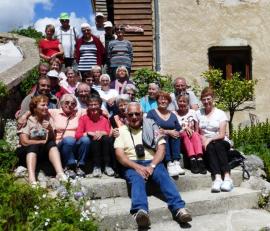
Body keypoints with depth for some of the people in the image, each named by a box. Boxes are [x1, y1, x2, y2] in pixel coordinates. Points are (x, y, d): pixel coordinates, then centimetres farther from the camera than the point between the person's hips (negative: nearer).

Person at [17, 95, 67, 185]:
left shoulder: (48, 119, 3)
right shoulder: (26, 120, -7)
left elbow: (52, 140, -4)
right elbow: (24, 142, -15)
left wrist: (50, 130, -24)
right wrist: (43, 142, -12)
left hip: (44, 151, 3)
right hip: (29, 152, -3)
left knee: (52, 144, -25)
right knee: (33, 146, -33)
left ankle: (60, 173, -43)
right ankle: (31, 179, -53)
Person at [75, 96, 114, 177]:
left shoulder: (104, 119, 14)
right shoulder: (84, 118, 10)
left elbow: (109, 133, 5)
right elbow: (77, 135, -1)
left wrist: (102, 133, -15)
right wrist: (89, 133, -16)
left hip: (104, 146, 1)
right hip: (90, 146, -1)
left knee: (106, 138, -30)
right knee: (96, 139, -32)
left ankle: (107, 166, -29)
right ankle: (96, 167, -32)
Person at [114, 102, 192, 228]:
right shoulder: (121, 130, 13)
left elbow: (161, 148, 3)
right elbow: (119, 154, 0)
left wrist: (152, 166, -14)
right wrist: (137, 167, -17)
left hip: (152, 162, 2)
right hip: (131, 165, -1)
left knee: (163, 176, -29)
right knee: (137, 179, -34)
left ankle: (179, 208, -43)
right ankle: (140, 211, -57)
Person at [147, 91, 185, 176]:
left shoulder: (173, 115, 18)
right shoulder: (152, 113, 6)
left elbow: (178, 131, 7)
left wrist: (163, 130, -12)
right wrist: (168, 132, -17)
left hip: (172, 142, 3)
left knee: (175, 135, -25)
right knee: (164, 137, -32)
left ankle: (176, 163, -35)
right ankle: (169, 164, -44)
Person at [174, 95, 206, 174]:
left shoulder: (192, 112, 11)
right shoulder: (174, 114, 6)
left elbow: (197, 129, 8)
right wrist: (185, 128, -20)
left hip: (193, 137, 2)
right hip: (181, 139, -1)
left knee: (195, 135, -31)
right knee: (185, 134, -33)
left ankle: (199, 158, -48)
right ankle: (192, 160, -46)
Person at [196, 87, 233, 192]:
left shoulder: (221, 113, 4)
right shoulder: (198, 113, 12)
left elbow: (222, 135, -5)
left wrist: (209, 139, -20)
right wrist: (203, 140, -12)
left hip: (221, 143, -1)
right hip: (206, 144, 1)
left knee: (217, 145, -35)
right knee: (210, 147, -33)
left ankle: (227, 177, -46)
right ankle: (217, 178, -50)